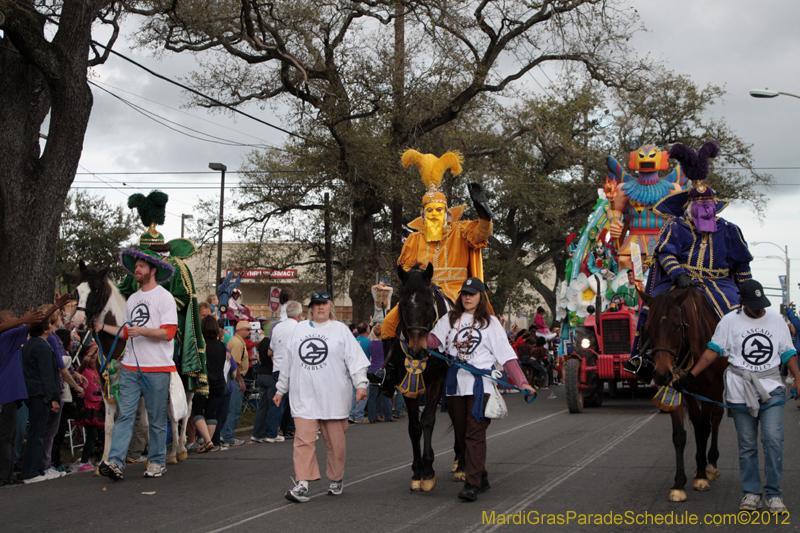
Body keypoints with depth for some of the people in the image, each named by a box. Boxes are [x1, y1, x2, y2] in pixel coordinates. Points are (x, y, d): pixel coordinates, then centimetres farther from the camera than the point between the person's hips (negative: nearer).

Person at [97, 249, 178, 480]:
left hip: (157, 368, -5)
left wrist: (142, 331, -23)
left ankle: (157, 462, 13)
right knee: (125, 414, -4)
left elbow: (168, 333, -12)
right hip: (130, 367, 6)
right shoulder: (132, 299, 18)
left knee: (157, 419, 3)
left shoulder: (164, 297, -4)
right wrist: (103, 327, 12)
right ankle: (115, 462, -10)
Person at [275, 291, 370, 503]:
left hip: (333, 397, -1)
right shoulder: (299, 329, 14)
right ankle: (302, 485, -11)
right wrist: (280, 389, 21)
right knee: (303, 440, -9)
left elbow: (355, 358, -2)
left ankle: (336, 480, 23)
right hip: (304, 396, 2)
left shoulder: (340, 329, 6)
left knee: (335, 441, 6)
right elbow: (288, 363, 20)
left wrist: (361, 384, -14)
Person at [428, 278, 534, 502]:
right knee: (462, 434, 9)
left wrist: (522, 382, -8)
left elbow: (506, 355, 0)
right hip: (455, 384, 4)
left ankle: (472, 484, -14)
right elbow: (433, 341, -2)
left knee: (475, 433, -11)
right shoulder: (450, 320, 13)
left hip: (480, 385, -4)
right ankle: (481, 477, 23)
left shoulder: (490, 323, 5)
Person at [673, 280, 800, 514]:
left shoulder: (776, 320, 8)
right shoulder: (730, 321, 2)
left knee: (773, 439, -10)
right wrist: (690, 375, -2)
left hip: (771, 388, 1)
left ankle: (774, 494, -1)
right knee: (747, 444, 3)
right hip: (740, 390, -1)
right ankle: (750, 493, 13)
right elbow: (713, 351, 3)